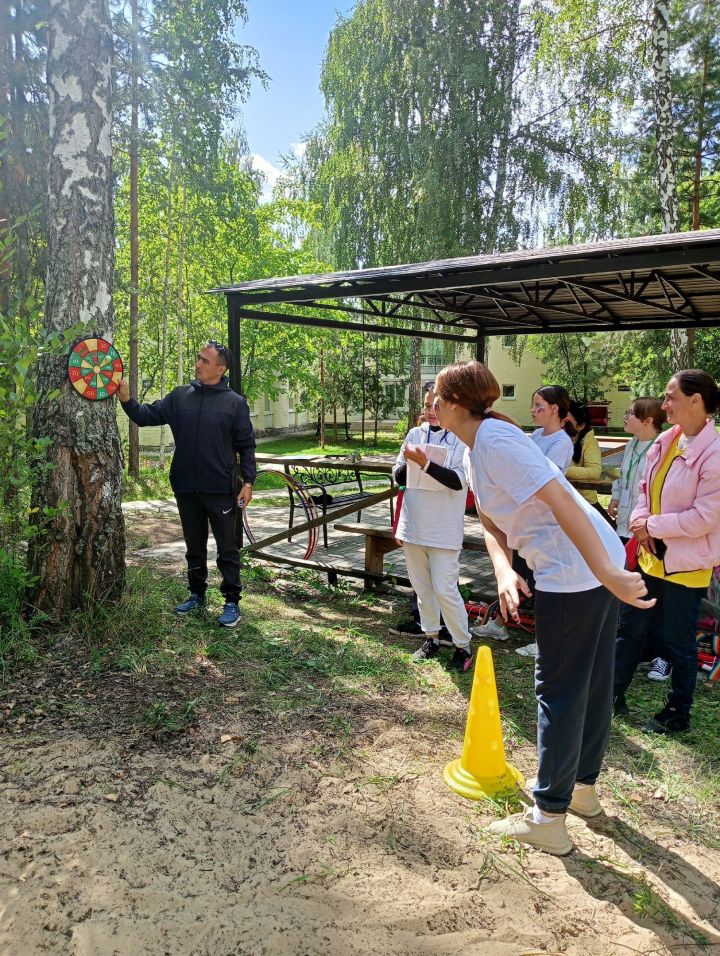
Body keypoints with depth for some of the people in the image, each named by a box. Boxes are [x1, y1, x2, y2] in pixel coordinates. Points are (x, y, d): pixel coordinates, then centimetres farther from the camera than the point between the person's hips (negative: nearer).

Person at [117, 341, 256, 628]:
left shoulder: (235, 403, -4)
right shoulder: (180, 396, 6)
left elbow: (246, 445, -2)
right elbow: (147, 416, 5)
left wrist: (248, 481, -8)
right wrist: (126, 399, -12)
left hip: (220, 489, -4)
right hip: (186, 489, 4)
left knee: (227, 548, 4)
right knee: (194, 547, 17)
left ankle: (232, 602, 13)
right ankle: (197, 595, 31)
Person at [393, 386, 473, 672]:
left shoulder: (462, 438, -7)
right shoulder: (415, 434, 6)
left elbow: (458, 481, -17)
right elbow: (399, 478, 8)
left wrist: (425, 463, -26)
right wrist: (408, 462, -13)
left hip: (444, 528, -5)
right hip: (414, 524, 5)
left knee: (445, 589, -4)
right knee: (421, 587, 14)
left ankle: (463, 646, 12)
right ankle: (431, 638, 30)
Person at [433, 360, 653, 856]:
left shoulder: (494, 440, -19)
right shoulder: (476, 450, 12)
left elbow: (562, 502, -26)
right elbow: (493, 524, 9)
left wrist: (607, 573, -29)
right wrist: (505, 572, -10)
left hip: (574, 573, -10)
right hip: (595, 568, 10)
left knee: (559, 689, 2)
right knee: (593, 681, 21)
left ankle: (548, 818, 18)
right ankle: (584, 786, 40)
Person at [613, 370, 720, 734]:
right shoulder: (665, 441, 3)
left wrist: (652, 526, -15)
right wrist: (640, 518, -6)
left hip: (686, 563, -7)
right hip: (652, 554, 7)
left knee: (678, 641, 8)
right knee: (630, 626, 16)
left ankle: (678, 713, 27)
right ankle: (613, 691, 32)